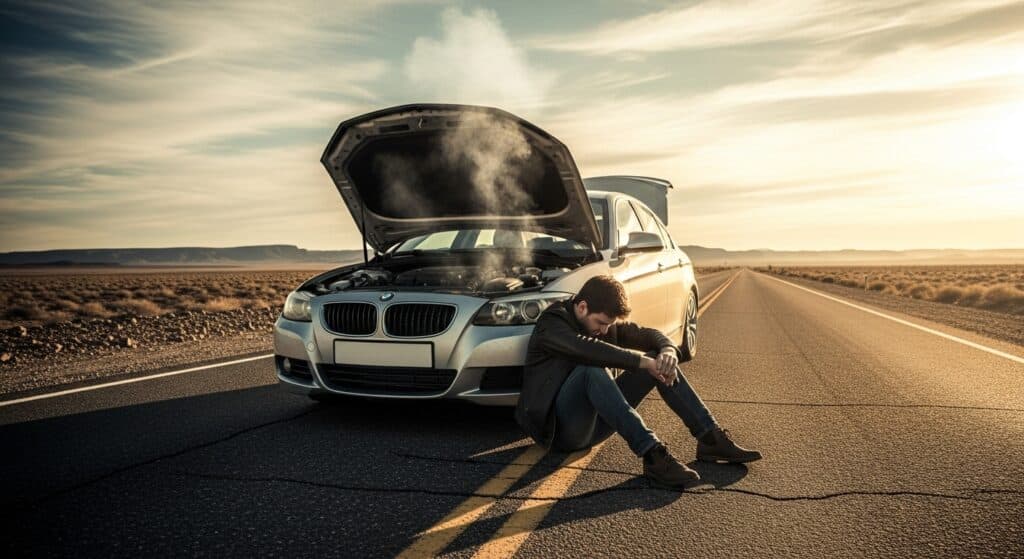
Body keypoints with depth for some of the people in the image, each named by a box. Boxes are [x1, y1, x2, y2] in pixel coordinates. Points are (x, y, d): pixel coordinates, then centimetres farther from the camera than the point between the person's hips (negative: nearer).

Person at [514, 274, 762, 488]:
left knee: (659, 361, -3)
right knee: (592, 370, -38)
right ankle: (653, 455, -42)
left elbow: (648, 334, 7)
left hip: (594, 422, 8)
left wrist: (668, 350, -17)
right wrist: (643, 362, -35)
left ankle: (711, 439, -7)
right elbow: (587, 349, -35)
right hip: (561, 428, -7)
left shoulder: (607, 323, 9)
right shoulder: (552, 322, -15)